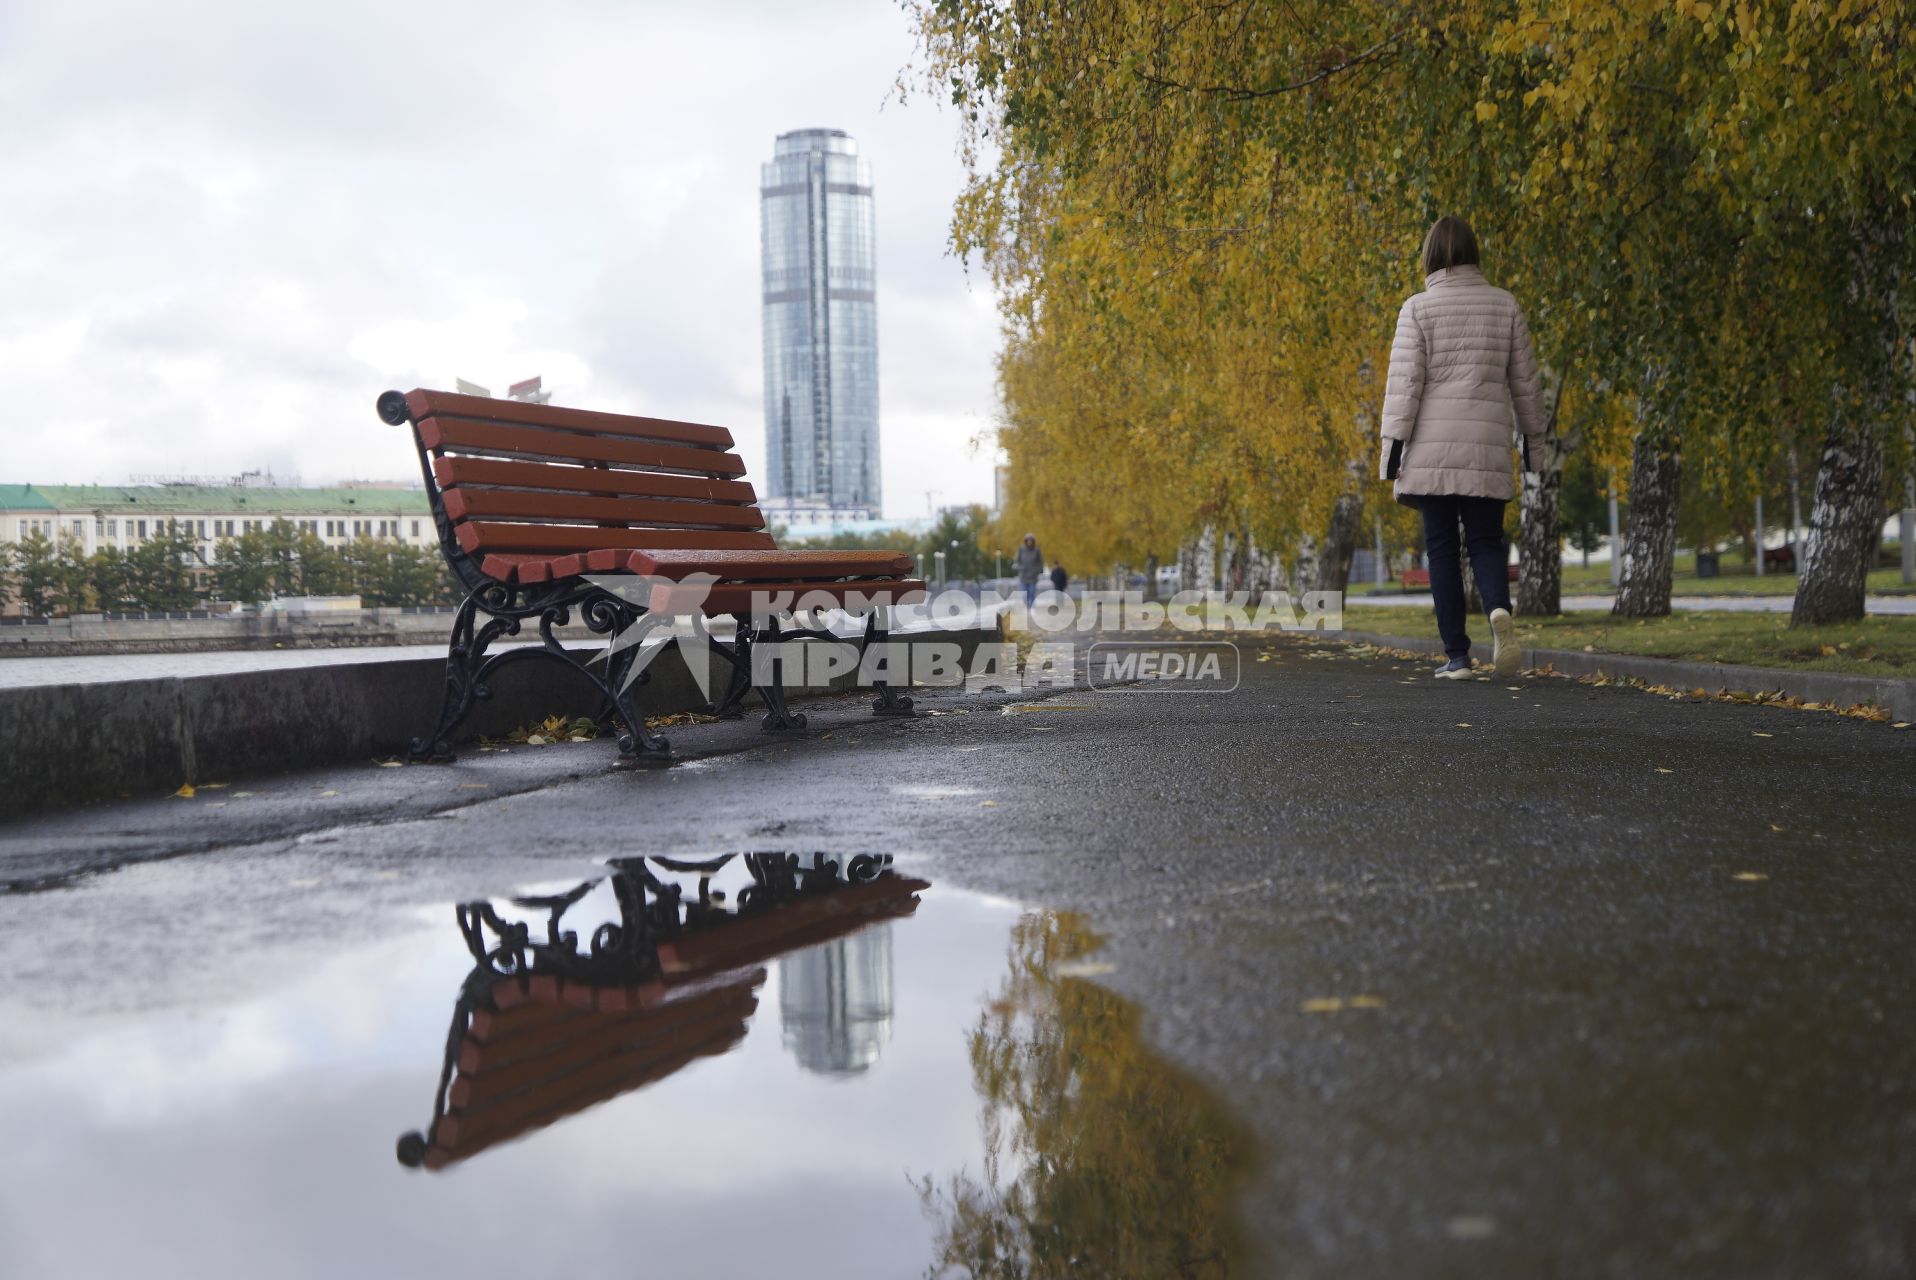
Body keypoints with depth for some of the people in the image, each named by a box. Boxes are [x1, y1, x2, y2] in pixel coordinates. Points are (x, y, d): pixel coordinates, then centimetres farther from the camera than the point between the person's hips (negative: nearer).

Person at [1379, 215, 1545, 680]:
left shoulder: (1418, 308, -1)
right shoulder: (1505, 305, 8)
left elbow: (1404, 380, -7)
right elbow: (1524, 380, 11)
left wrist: (1393, 445, -6)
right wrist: (1533, 439, 20)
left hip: (1432, 448, -2)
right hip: (1487, 449, 2)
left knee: (1441, 549, 4)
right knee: (1485, 542, 10)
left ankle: (1456, 655, 1)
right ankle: (1499, 610, -20)